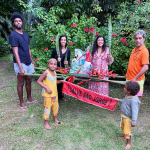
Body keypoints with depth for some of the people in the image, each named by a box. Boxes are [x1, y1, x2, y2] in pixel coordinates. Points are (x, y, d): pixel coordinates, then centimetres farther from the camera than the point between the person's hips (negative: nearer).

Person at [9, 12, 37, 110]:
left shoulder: (25, 34, 11)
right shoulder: (13, 35, -12)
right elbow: (15, 53, -18)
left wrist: (32, 61, 15)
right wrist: (20, 67, -24)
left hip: (28, 62, 7)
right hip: (20, 63, -7)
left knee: (29, 81, 16)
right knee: (21, 83, 4)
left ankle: (29, 99, 32)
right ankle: (21, 103, 18)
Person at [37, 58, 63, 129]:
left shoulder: (54, 72, 3)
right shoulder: (46, 73, -19)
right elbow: (38, 81, -19)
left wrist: (60, 81, -2)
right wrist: (47, 88, -24)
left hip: (55, 93, 8)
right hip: (47, 94, -8)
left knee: (55, 106, 20)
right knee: (47, 107, 2)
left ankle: (55, 119, 40)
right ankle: (46, 123, 20)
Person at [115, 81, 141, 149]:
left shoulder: (133, 100, -33)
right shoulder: (127, 96, -5)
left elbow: (134, 112, -32)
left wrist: (133, 121, -31)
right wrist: (119, 100, 24)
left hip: (128, 118, -9)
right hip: (123, 116, 9)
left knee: (127, 130, 6)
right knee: (123, 127, 28)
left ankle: (128, 143, 28)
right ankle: (125, 136, 54)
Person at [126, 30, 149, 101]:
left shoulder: (144, 51, -16)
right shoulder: (134, 49, 9)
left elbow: (145, 67, -22)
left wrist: (135, 78, -20)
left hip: (137, 80, -8)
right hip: (129, 78, 8)